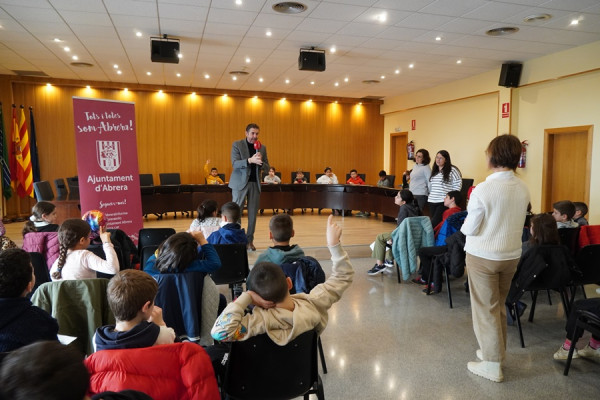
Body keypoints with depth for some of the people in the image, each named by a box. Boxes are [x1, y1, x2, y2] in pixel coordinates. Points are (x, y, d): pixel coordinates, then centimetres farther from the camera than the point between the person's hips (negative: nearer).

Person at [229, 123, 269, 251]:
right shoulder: (237, 145, -1)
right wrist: (250, 160, -28)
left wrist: (260, 162, -14)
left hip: (255, 183, 4)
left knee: (252, 213, 5)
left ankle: (249, 240, 13)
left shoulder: (262, 147, 9)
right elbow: (234, 163, -13)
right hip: (240, 183, -3)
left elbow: (267, 168, 8)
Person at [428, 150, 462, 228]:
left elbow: (458, 184, -6)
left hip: (444, 202, -7)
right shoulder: (434, 170, 16)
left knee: (435, 222, -18)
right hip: (432, 201, 7)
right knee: (432, 221, 7)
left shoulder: (452, 170, -6)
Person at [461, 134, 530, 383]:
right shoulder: (523, 189, -2)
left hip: (483, 256, -6)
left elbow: (470, 229, -15)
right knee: (499, 306, 21)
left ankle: (492, 364, 14)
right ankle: (498, 352, 35)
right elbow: (516, 223, 7)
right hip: (511, 255, 6)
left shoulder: (483, 190, -21)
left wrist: (464, 226, 5)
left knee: (485, 308, 6)